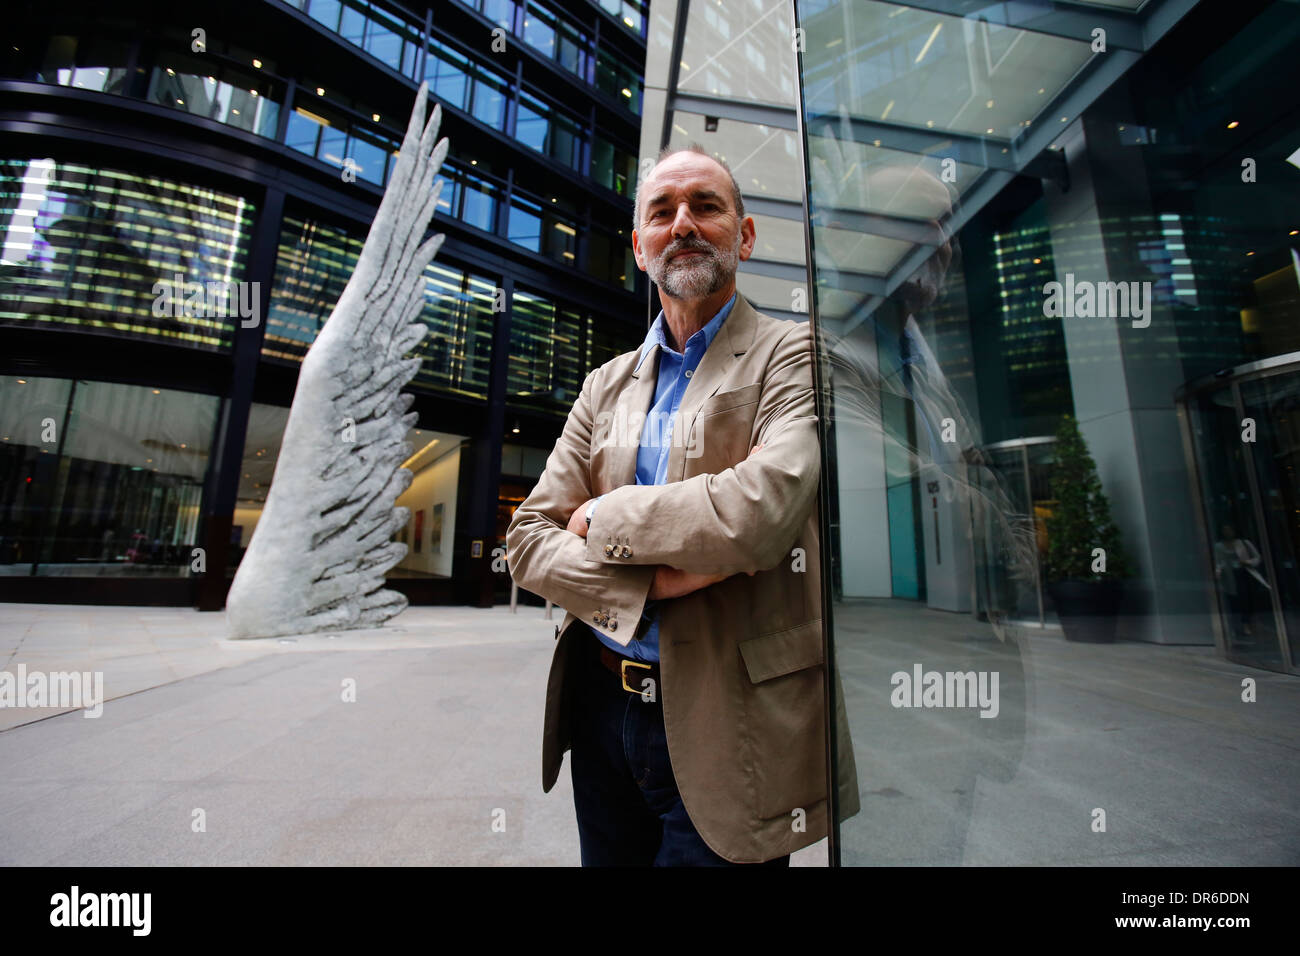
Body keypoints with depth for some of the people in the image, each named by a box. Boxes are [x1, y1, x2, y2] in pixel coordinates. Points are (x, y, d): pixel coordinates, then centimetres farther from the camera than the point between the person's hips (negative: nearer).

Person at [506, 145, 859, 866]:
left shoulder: (792, 354, -6)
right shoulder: (606, 386, 8)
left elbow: (762, 508, -25)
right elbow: (527, 539, 1)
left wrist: (605, 516, -11)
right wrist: (654, 582, -16)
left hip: (723, 727, -4)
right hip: (600, 707, 5)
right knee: (608, 856, 23)